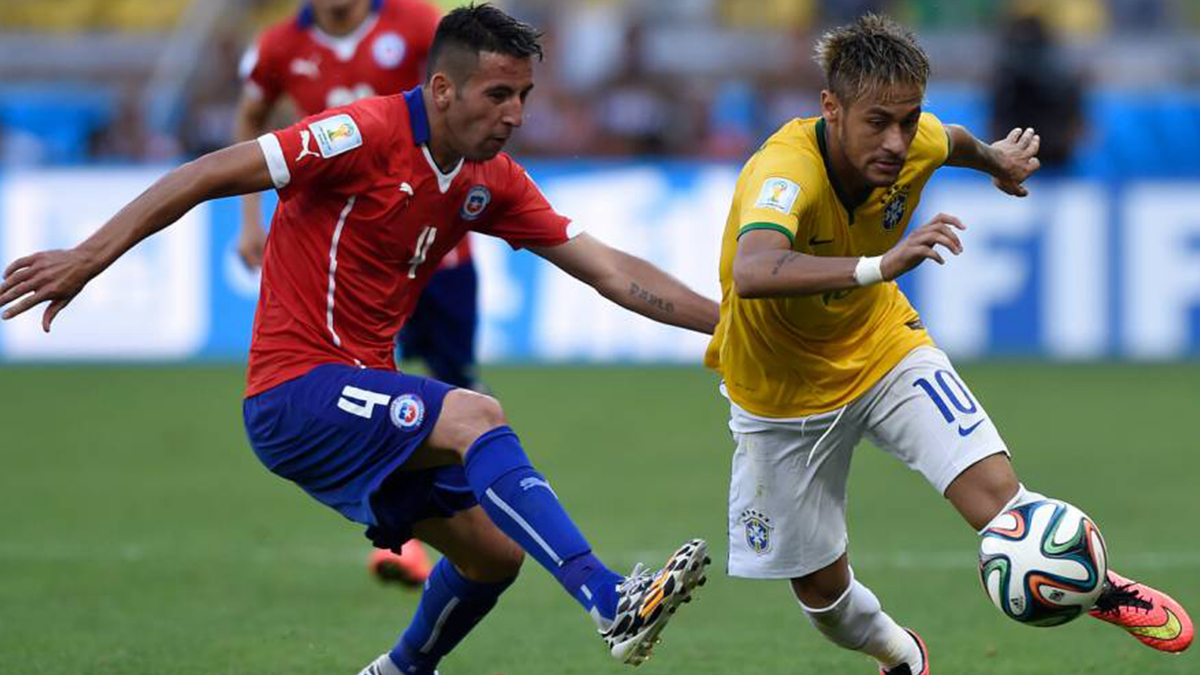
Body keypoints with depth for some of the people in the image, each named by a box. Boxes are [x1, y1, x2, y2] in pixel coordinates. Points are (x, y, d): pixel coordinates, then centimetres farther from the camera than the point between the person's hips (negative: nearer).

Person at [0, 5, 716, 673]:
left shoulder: (494, 181, 7)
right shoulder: (368, 134, -16)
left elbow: (608, 268, 9)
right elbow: (212, 174, -17)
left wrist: (724, 318, 1)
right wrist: (87, 258, -22)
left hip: (367, 387, 9)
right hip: (297, 391, -9)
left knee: (493, 552, 7)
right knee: (476, 417, -29)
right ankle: (613, 603, -40)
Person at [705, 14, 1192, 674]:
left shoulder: (915, 142, -19)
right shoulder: (784, 172, -37)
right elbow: (752, 273, -58)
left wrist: (997, 159, 30)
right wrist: (878, 265, -67)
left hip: (880, 343, 3)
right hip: (783, 388, -3)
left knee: (993, 487, -19)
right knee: (820, 586, 8)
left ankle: (1097, 589, 9)